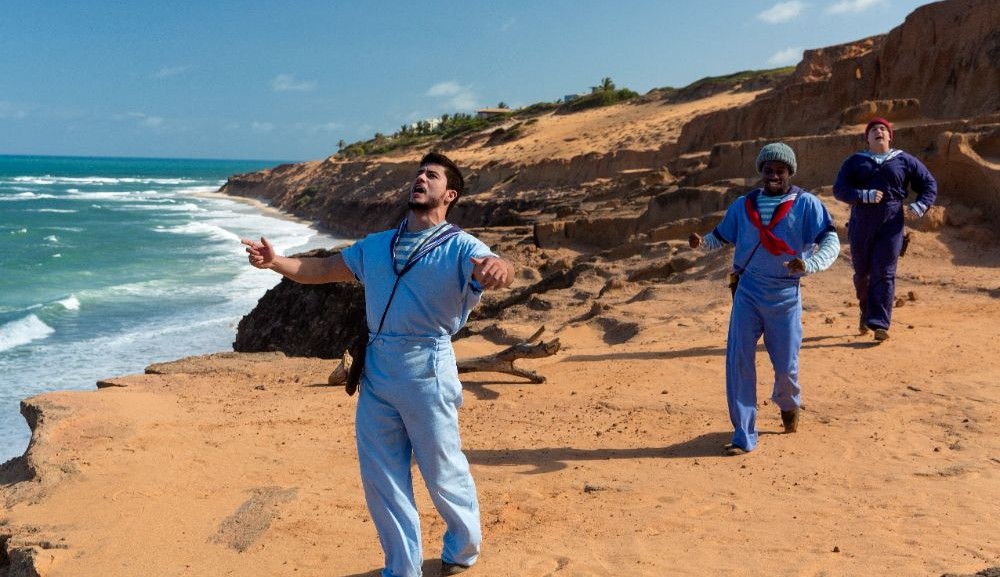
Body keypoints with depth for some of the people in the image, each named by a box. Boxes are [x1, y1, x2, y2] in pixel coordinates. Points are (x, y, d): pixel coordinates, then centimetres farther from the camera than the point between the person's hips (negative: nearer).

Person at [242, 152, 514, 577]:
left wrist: (497, 270, -51)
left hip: (427, 369, -5)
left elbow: (499, 270, -26)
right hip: (376, 369, 6)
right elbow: (322, 270, 16)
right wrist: (276, 262, -2)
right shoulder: (376, 245, 13)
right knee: (380, 474, 11)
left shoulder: (459, 247, -6)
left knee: (442, 470, 8)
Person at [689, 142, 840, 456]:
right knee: (738, 362, -6)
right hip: (747, 292, 2)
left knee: (786, 365, 6)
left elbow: (831, 241, -12)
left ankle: (788, 404, 43)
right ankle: (744, 436, 3)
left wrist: (808, 264, -32)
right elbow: (720, 237, 11)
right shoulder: (743, 205, 5)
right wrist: (701, 241, -12)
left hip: (785, 295, -2)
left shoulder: (806, 204, -4)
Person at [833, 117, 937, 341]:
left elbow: (929, 184, 12)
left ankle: (880, 324, -8)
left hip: (891, 226, -1)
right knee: (862, 273, 11)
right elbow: (839, 189, -4)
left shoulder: (904, 161, 8)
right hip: (860, 225, 1)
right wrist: (865, 196, -19)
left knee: (884, 274, -8)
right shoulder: (855, 161, 7)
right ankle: (866, 312, 34)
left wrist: (919, 206, -5)